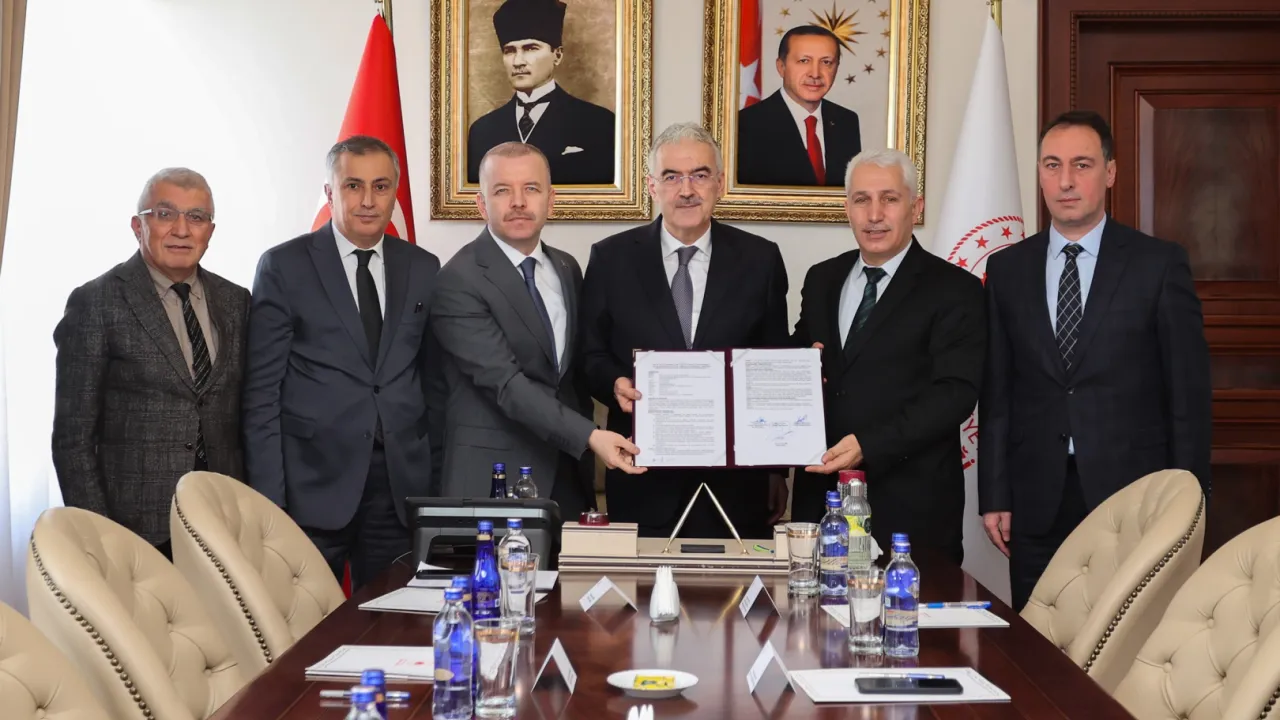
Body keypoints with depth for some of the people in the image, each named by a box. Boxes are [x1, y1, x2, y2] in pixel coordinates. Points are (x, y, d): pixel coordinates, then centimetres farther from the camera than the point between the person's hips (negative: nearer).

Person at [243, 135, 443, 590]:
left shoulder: (423, 269, 9)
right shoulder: (284, 267, -1)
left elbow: (433, 382, 13)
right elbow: (262, 394, -3)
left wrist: (437, 479, 8)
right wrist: (268, 499, -8)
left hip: (402, 485, 3)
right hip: (314, 484, -3)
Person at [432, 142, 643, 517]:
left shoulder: (567, 269, 10)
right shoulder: (458, 281, -12)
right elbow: (505, 383, -20)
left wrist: (585, 455, 11)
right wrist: (589, 436, -27)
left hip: (567, 476, 6)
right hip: (492, 481, -6)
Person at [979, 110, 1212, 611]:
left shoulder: (1159, 264, -1)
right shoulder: (1007, 269, 8)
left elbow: (1189, 395, -1)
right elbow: (997, 393, 8)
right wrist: (994, 496, 3)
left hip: (1132, 496, -2)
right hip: (1037, 506, 2)